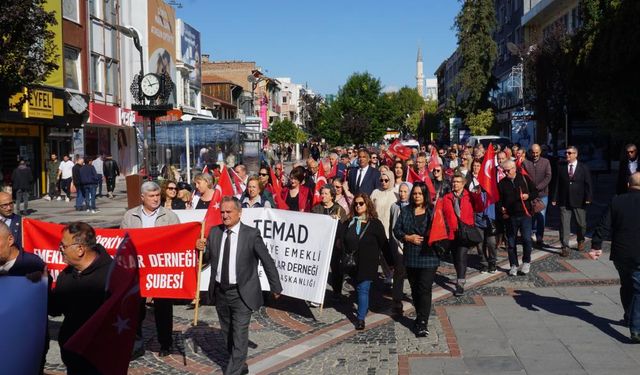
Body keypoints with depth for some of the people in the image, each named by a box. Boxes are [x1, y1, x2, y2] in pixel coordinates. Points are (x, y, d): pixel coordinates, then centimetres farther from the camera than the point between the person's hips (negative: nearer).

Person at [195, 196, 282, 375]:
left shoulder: (251, 234, -11)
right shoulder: (214, 232, 2)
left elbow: (267, 261, -4)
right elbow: (207, 259, 10)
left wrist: (275, 287, 2)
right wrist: (202, 248, -12)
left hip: (241, 293, -5)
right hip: (219, 292, 5)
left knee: (239, 337, -7)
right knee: (227, 334, 19)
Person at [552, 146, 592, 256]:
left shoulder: (584, 168, 2)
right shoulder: (561, 167, 5)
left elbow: (588, 184, 1)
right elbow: (558, 184, 5)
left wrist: (588, 198, -9)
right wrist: (555, 198, 0)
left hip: (579, 201, 0)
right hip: (564, 201, 0)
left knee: (581, 223, 12)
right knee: (564, 224, -4)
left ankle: (581, 241, 37)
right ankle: (565, 247, 0)